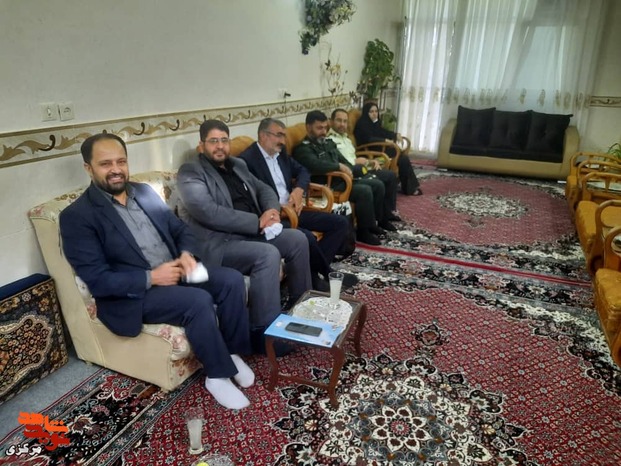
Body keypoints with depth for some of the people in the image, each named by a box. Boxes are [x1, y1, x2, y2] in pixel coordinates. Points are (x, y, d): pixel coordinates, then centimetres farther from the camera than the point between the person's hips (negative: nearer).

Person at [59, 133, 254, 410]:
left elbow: (181, 229, 14)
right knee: (199, 301, -30)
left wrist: (187, 254, -8)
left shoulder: (144, 191, 10)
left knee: (232, 280, -14)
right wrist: (150, 277, -22)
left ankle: (233, 352, 3)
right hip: (130, 294, -6)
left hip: (175, 272, 7)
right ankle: (218, 375, -8)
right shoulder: (77, 216, -10)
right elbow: (96, 279, -15)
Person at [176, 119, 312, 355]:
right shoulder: (190, 172, -8)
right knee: (268, 254, -30)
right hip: (217, 244, -8)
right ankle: (263, 332, -20)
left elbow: (263, 188, 20)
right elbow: (208, 212, -22)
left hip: (251, 232, 8)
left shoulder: (238, 165, 18)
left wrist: (272, 210, -6)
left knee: (297, 239, -2)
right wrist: (258, 222, -21)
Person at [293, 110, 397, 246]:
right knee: (365, 191, -25)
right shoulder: (303, 149, -11)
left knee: (378, 185, 5)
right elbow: (316, 165, -31)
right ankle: (363, 231, -12)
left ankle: (374, 221, 17)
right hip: (328, 185, -10)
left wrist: (349, 171, -3)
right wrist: (339, 166, -22)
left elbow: (343, 160, 20)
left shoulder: (328, 143, 18)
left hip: (343, 179, 10)